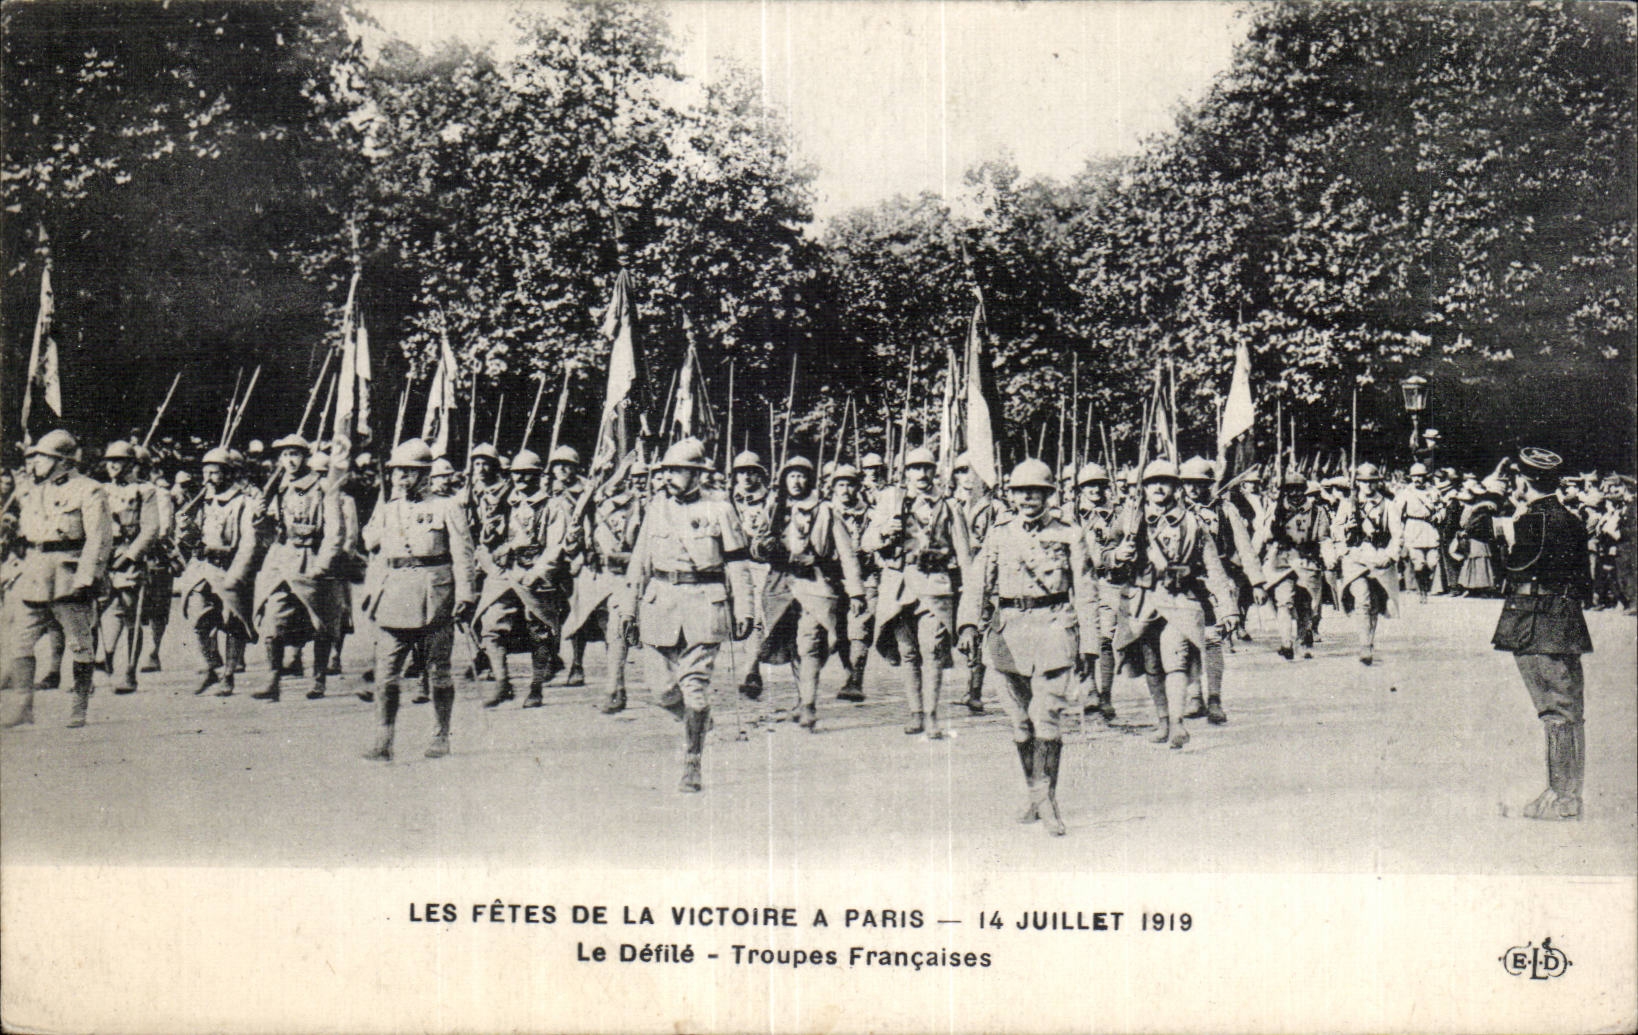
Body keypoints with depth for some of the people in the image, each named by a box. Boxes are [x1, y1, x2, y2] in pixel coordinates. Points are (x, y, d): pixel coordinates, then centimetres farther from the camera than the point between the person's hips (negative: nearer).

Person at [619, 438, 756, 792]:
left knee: (695, 686, -9)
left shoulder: (719, 510, 2)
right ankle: (696, 721, 37)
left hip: (704, 604, -4)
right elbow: (639, 563, 16)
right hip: (662, 601, 4)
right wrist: (629, 608, 14)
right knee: (674, 685, 7)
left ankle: (692, 766, -4)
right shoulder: (656, 510, 11)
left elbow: (736, 564, 3)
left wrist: (743, 611, 0)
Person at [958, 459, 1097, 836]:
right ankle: (1036, 795, 19)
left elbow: (1086, 593, 8)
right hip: (1009, 627, 3)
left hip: (1054, 625, -3)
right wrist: (969, 624, -13)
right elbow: (978, 581, 3)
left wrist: (1089, 645, 5)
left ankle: (1046, 798, -5)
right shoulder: (999, 533, 10)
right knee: (1020, 720, 7)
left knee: (1046, 714, -13)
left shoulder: (1068, 536, 6)